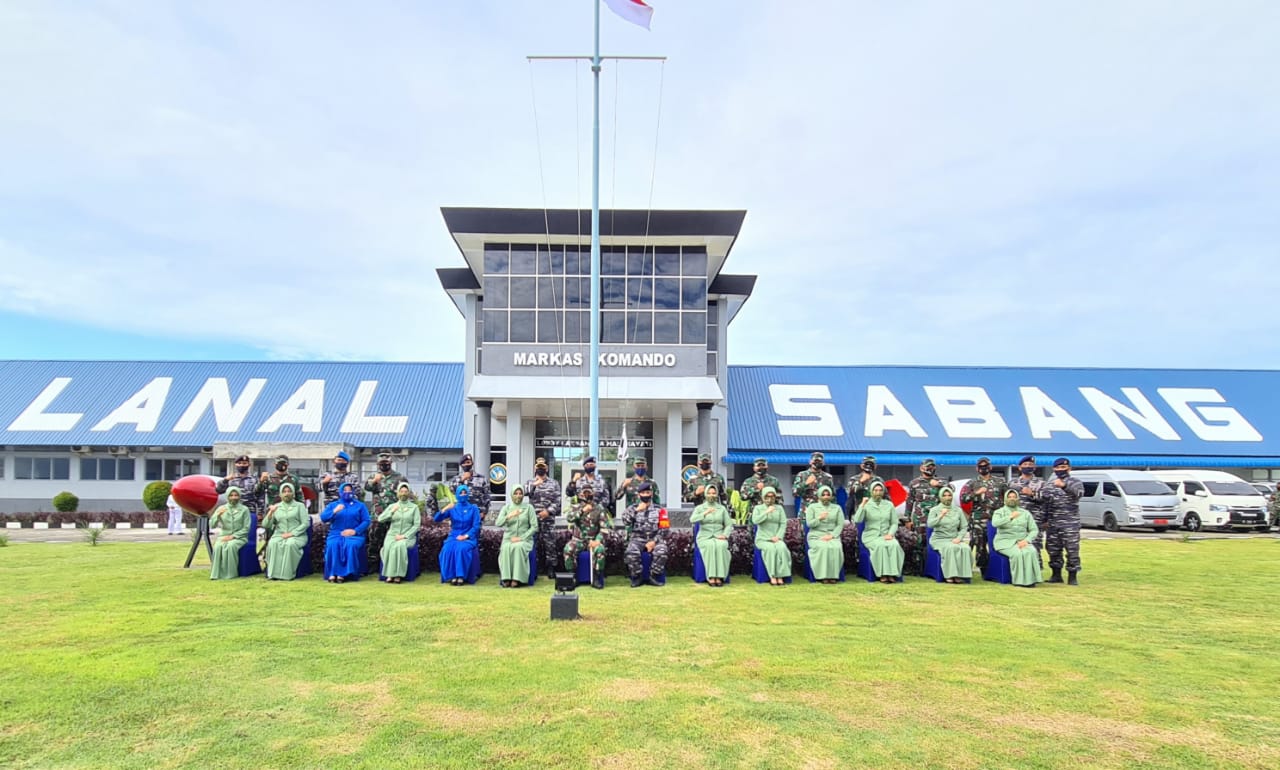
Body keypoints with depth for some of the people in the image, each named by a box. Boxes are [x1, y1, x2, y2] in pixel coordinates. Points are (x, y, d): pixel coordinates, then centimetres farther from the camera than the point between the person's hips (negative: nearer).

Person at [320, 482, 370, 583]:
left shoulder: (360, 505, 15)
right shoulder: (332, 505, 19)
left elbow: (366, 521, 4)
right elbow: (323, 518, 3)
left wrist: (355, 531, -12)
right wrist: (334, 511, -15)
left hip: (354, 534, -1)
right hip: (336, 533, 1)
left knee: (351, 545, -34)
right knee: (333, 545, -32)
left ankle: (344, 574, -34)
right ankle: (333, 573, -33)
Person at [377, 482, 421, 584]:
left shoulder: (414, 507, 8)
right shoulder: (392, 506, 15)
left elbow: (417, 525, -1)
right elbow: (380, 519, 5)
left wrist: (404, 535, -12)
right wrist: (392, 512, -9)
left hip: (407, 536, -2)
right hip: (392, 534, 2)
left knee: (400, 545, -35)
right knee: (388, 546, -32)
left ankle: (398, 575, -31)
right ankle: (390, 574, -27)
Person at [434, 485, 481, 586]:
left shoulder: (473, 508, 5)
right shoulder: (452, 508, 9)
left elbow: (476, 526, -2)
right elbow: (436, 519, 0)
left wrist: (465, 536, -16)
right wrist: (444, 509, -18)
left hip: (468, 537, -2)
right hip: (454, 536, 2)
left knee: (461, 548, -35)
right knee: (448, 549, -31)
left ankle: (461, 576, -29)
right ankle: (452, 576, -25)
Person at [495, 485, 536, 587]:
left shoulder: (529, 507, 4)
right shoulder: (506, 507, 10)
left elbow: (534, 526, -2)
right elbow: (498, 523, -4)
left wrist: (521, 538, -13)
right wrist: (509, 516, -22)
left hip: (524, 539, -1)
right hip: (508, 538, 1)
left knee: (518, 547, -35)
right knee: (506, 548, -32)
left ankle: (516, 579, -34)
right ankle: (506, 578, -31)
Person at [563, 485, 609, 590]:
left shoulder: (599, 509, 3)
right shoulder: (575, 507, 6)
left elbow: (604, 528, -4)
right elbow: (570, 518, -15)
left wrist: (598, 540, -19)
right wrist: (582, 511, -26)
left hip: (593, 539, -1)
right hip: (578, 539, 1)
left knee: (600, 550, -33)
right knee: (568, 549, -30)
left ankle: (597, 579, -17)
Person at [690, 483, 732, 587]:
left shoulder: (722, 508, 14)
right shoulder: (699, 508, 8)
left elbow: (729, 524, 9)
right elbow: (692, 519, -11)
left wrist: (725, 535, -10)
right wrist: (705, 513, -23)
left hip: (719, 537, 1)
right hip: (705, 537, -1)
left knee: (721, 546, -34)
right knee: (710, 546, -35)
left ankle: (719, 577, -32)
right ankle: (711, 577, -34)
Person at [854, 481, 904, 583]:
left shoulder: (889, 505, 10)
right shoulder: (866, 504, 3)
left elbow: (894, 523, 8)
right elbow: (857, 520, -10)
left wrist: (890, 534, -10)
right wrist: (862, 505, -17)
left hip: (886, 535, 2)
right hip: (871, 535, -2)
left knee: (894, 545, -31)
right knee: (881, 546, -34)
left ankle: (892, 574, -29)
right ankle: (883, 574, -29)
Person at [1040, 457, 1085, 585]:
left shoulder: (1076, 482, 2)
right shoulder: (1047, 484, 15)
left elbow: (1078, 492, -22)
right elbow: (1043, 502, 17)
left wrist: (1064, 486, -41)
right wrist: (1044, 519, 10)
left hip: (1070, 523, -4)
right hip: (1052, 523, 4)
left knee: (1072, 549, -4)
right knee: (1053, 549, 7)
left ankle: (1072, 576, 4)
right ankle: (1056, 575, 17)